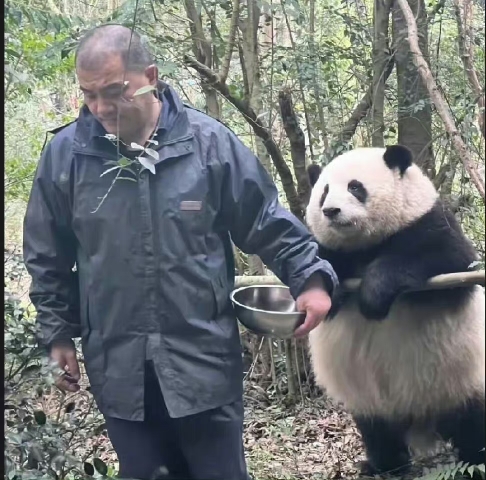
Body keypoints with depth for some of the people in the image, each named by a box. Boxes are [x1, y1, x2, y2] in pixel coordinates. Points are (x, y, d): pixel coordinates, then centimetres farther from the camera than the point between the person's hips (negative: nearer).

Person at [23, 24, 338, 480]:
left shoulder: (209, 141, -7)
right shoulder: (64, 154, -4)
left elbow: (266, 223, 2)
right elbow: (47, 259, 7)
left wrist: (310, 277, -7)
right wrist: (57, 334, 7)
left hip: (204, 359, -1)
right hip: (118, 367, 2)